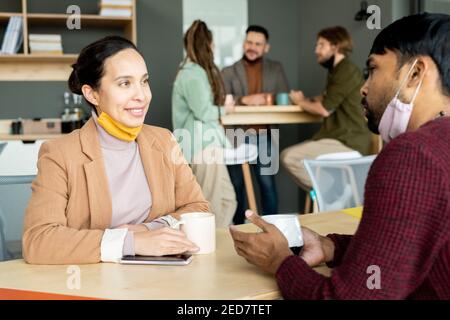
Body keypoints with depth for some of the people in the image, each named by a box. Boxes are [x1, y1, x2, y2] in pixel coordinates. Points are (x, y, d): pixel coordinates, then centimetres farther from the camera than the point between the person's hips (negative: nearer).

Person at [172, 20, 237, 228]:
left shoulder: (197, 71, 16)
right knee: (212, 205, -4)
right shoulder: (193, 74, -15)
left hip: (208, 145, 10)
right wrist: (224, 109, -2)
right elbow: (203, 112, -17)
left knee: (227, 200, 10)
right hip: (202, 147, -10)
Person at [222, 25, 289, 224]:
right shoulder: (229, 72, 6)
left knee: (267, 182, -4)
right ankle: (238, 227, 15)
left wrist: (267, 99, -15)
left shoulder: (276, 69, 12)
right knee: (236, 184, 5)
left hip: (263, 136, 0)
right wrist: (244, 100, -21)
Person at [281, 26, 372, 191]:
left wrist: (300, 101, 1)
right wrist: (305, 100, 2)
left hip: (348, 143, -10)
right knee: (286, 156, 7)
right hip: (338, 139, 10)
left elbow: (324, 109, -16)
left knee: (290, 157, -18)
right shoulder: (337, 71, 18)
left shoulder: (347, 71, -14)